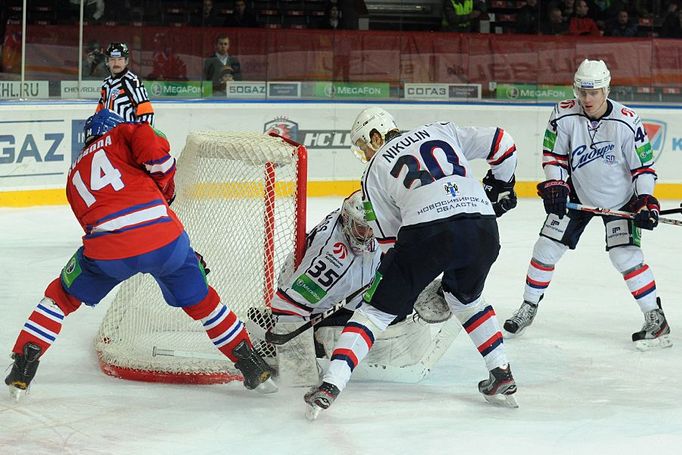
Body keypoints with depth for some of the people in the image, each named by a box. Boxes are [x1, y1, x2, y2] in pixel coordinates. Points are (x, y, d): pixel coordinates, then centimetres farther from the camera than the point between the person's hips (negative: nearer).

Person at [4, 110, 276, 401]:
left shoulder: (75, 173, 31)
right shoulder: (121, 135, 19)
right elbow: (154, 150, -4)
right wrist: (165, 188, 14)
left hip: (106, 249, 2)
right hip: (163, 236, -1)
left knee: (63, 296, 26)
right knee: (200, 299, 21)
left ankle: (23, 369, 17)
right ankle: (253, 366, 26)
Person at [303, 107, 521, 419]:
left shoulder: (375, 169, 20)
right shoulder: (441, 131, 26)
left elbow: (389, 238, 19)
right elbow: (500, 143, 21)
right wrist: (501, 186, 36)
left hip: (427, 231, -4)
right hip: (483, 226, 4)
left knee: (377, 309, 8)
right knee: (466, 298, 32)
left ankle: (331, 384, -3)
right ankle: (502, 376, 27)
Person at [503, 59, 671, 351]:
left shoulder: (626, 122, -23)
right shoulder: (564, 116, -17)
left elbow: (643, 165, -14)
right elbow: (553, 153, -3)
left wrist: (645, 201, -23)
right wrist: (554, 185, -15)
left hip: (620, 199, -3)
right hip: (578, 193, 3)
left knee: (625, 255, -15)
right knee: (547, 247, 1)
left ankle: (656, 319, -5)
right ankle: (528, 308, 20)